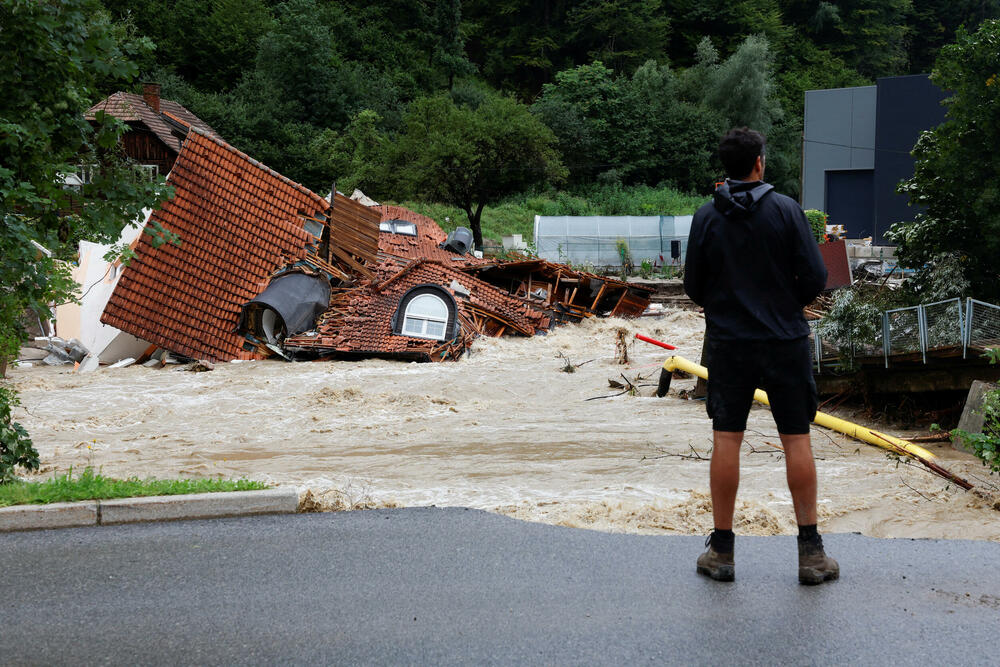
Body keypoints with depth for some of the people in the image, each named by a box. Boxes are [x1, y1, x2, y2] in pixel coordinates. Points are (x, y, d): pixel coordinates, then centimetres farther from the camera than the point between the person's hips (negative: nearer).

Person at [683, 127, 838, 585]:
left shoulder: (706, 217, -1)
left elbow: (693, 286, 4)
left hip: (727, 344, 1)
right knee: (796, 441, 4)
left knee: (725, 443, 4)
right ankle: (810, 553, 7)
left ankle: (721, 551, 9)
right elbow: (815, 277, -7)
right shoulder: (786, 209, -6)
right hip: (785, 342, -1)